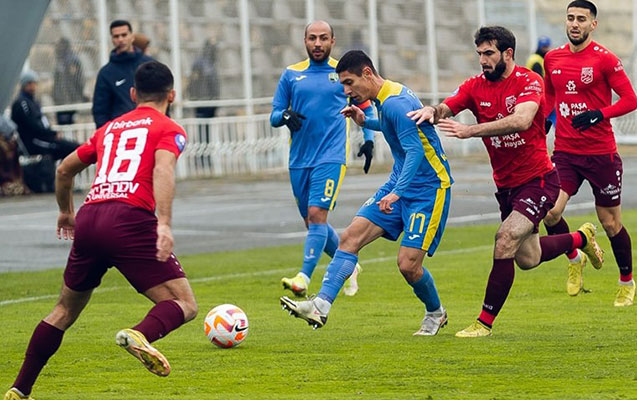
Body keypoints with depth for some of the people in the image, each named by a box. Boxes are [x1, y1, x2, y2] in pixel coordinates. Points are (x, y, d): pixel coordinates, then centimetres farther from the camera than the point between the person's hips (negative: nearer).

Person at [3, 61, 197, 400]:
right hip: (130, 219, -6)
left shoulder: (110, 128, 27)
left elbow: (64, 169, 36)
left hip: (88, 220, 6)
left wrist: (65, 211, 53)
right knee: (184, 305, -4)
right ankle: (141, 335, -36)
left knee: (65, 311, 22)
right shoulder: (169, 130, 10)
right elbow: (162, 169, -11)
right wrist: (164, 224, -23)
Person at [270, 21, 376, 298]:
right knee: (311, 222, 10)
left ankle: (304, 278, -25)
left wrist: (369, 140, 2)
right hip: (299, 160, 4)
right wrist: (285, 115, -12)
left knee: (317, 215, -19)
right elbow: (274, 116, 11)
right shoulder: (291, 74, 10)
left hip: (330, 157, -4)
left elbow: (366, 108, 16)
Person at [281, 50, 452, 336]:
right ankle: (321, 306, -12)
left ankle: (435, 313, 17)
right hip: (400, 183, 9)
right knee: (351, 237, -5)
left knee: (408, 264, -11)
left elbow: (415, 150, -30)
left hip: (428, 187, -9)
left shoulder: (396, 103, -22)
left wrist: (397, 192, -40)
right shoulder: (382, 100, 8)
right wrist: (365, 122, 14)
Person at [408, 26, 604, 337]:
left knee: (506, 239, -23)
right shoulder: (475, 86, -1)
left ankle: (485, 322, -14)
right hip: (506, 185, 7)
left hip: (538, 180, -7)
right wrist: (431, 111, -39)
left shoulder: (529, 82, -17)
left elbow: (521, 120, -36)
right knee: (527, 259, 17)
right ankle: (580, 238, 47)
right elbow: (445, 109, -13)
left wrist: (470, 131, -44)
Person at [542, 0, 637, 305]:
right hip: (565, 151, 3)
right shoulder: (553, 59, 6)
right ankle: (574, 259, 13)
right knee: (550, 212, -16)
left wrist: (599, 114, -22)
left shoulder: (605, 59, -9)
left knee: (610, 223, 5)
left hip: (601, 152, -3)